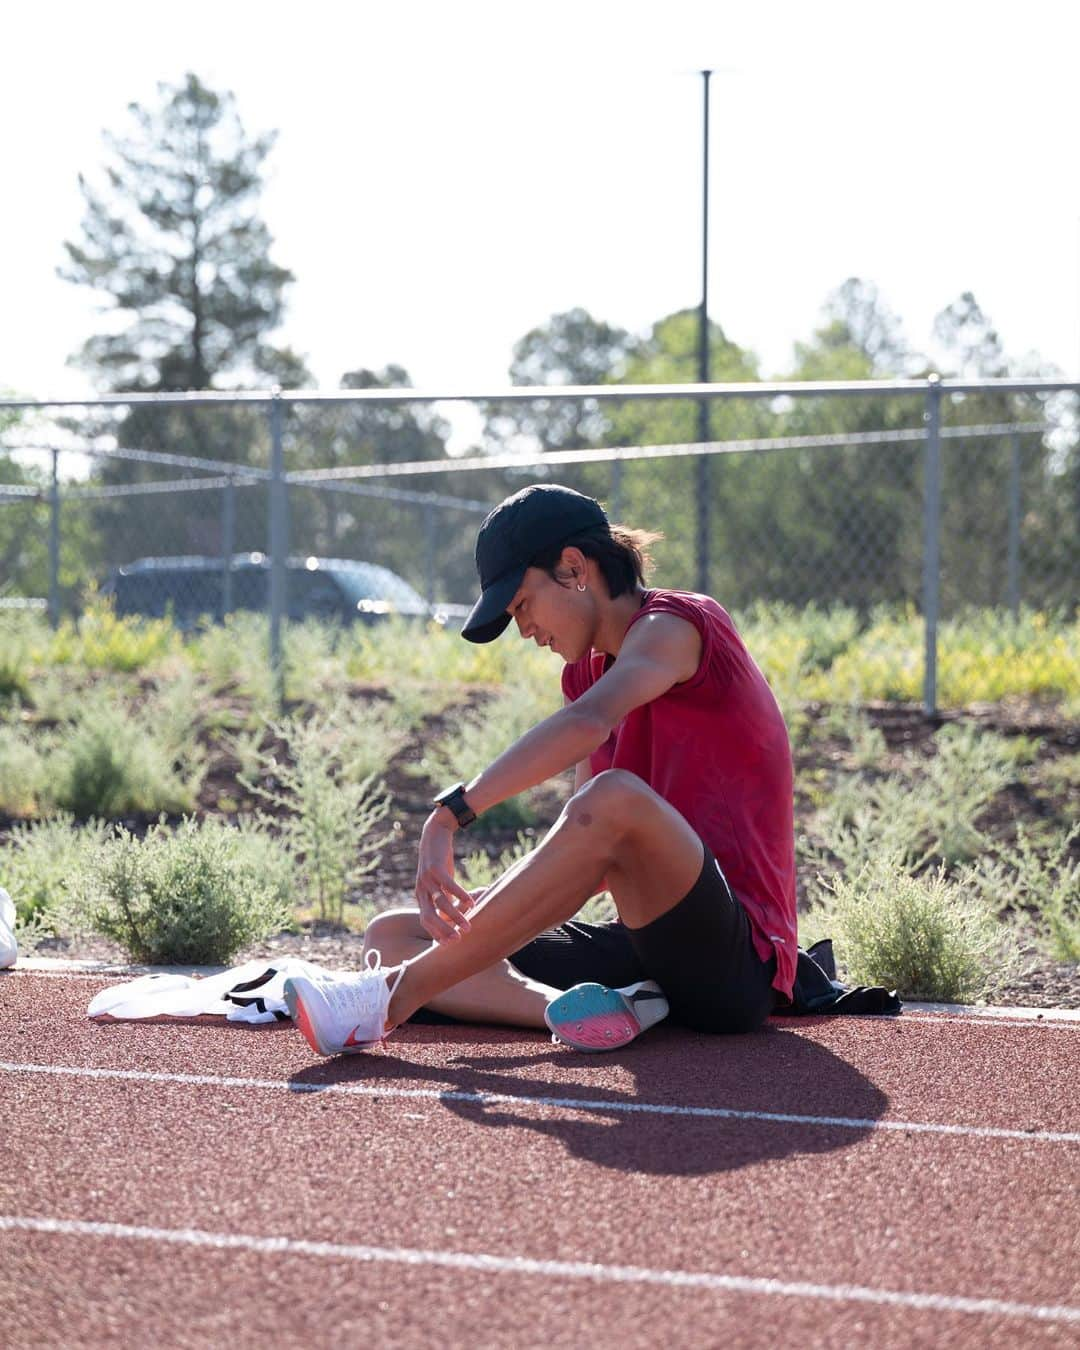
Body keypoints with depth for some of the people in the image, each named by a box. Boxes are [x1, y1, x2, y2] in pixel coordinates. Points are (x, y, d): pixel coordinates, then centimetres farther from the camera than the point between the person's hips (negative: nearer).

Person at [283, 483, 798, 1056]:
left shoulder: (675, 623, -7)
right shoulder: (587, 671, 19)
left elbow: (587, 724, -30)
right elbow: (588, 860, 15)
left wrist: (450, 814, -37)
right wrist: (492, 905, -4)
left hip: (738, 962, -9)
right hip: (646, 952, 9)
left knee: (615, 798, -38)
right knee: (390, 934, 2)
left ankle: (393, 996, -33)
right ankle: (571, 1007, -25)